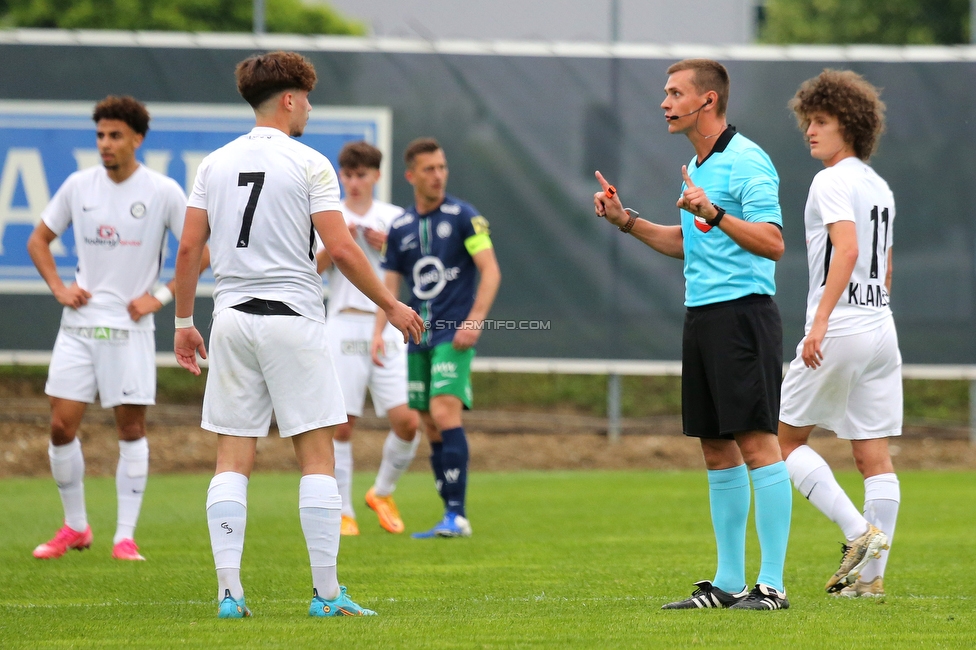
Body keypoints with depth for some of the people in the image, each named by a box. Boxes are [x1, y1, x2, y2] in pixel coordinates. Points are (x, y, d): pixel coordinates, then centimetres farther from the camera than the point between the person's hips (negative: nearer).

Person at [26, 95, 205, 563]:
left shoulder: (162, 192, -5)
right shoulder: (79, 186, 4)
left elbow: (201, 251, -3)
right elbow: (39, 240, 16)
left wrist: (161, 296, -9)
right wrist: (58, 287, 2)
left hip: (130, 327, -3)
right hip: (78, 325, 3)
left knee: (131, 428, 0)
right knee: (61, 425, -1)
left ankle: (125, 537, 5)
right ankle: (74, 527, 14)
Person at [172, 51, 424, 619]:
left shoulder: (216, 164, 9)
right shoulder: (309, 164, -5)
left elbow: (188, 248, 8)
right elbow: (342, 251, -9)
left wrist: (184, 322, 17)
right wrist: (391, 306, 2)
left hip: (232, 317, 4)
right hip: (292, 317, -4)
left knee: (233, 459, 5)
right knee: (317, 455, 1)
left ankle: (230, 591, -2)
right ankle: (326, 591, -1)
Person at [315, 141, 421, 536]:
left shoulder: (394, 219, 12)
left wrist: (389, 248, -6)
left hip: (388, 328, 2)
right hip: (344, 324, -2)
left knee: (407, 421, -7)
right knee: (341, 424, -6)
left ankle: (382, 493, 17)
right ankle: (342, 512, 5)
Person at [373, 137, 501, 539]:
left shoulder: (463, 217, -3)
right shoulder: (400, 228, 10)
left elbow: (491, 271, -7)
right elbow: (390, 285, 14)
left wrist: (474, 321, -17)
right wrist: (378, 332, 0)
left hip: (453, 335, -5)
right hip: (419, 336, 5)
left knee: (444, 413, -19)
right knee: (431, 427, 4)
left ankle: (457, 516, -19)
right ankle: (450, 519, 10)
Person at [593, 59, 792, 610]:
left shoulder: (747, 161, -11)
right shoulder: (697, 166, 18)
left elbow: (772, 243, -19)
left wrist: (712, 211, -27)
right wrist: (626, 220, 21)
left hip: (743, 311, -10)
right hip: (701, 314, 10)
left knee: (757, 442, -10)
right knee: (717, 450, 10)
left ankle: (772, 584, -10)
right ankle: (730, 581, 14)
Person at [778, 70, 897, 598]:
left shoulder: (832, 182, -10)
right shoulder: (879, 187, 16)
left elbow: (846, 248, -24)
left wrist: (820, 321, -29)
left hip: (839, 331, -8)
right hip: (881, 327, 8)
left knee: (787, 437, 5)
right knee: (874, 455, 5)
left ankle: (858, 531, -9)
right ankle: (870, 574, 4)